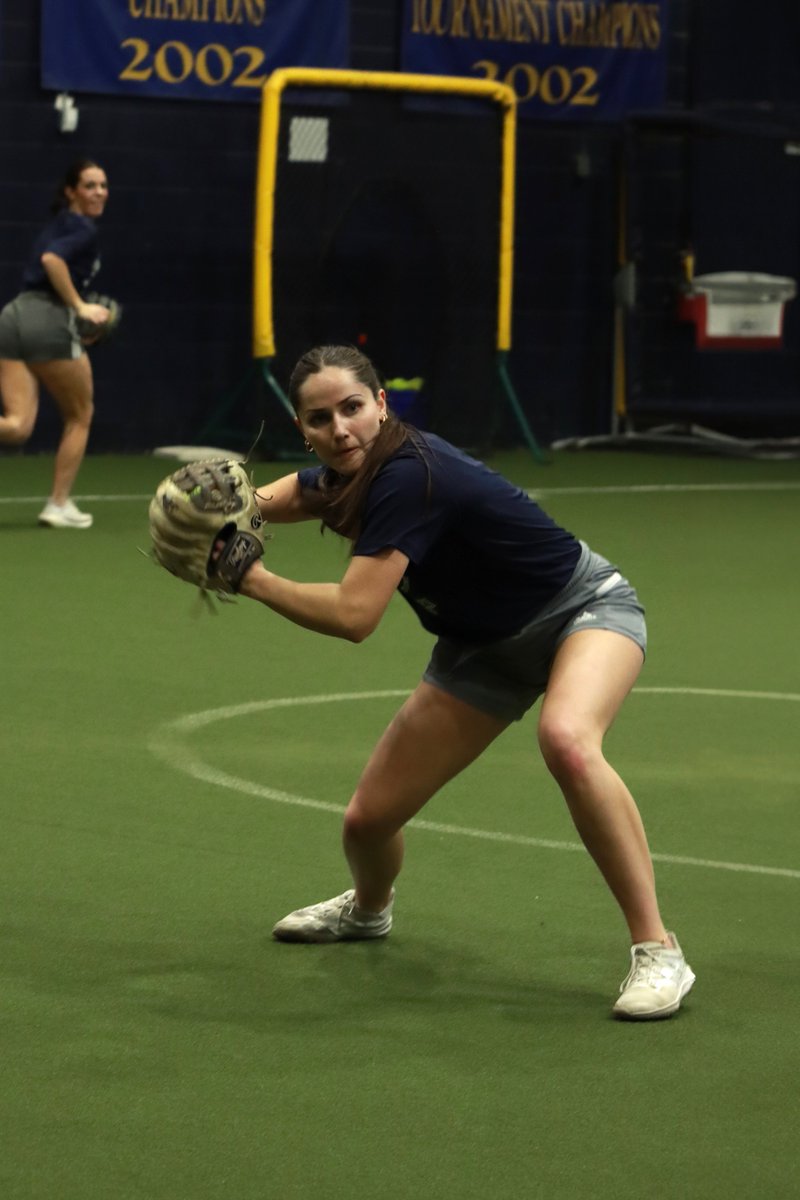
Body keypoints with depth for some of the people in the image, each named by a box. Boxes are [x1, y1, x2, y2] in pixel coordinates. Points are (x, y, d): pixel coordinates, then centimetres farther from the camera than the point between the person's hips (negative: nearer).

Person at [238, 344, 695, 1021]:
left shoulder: (406, 477, -33)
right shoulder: (353, 470, -8)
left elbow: (352, 616, -35)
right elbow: (269, 500, 15)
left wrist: (253, 580, -22)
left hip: (585, 608, -8)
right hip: (487, 646, 8)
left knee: (566, 739, -42)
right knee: (369, 818, 5)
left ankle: (657, 951, -34)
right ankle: (369, 909, 43)